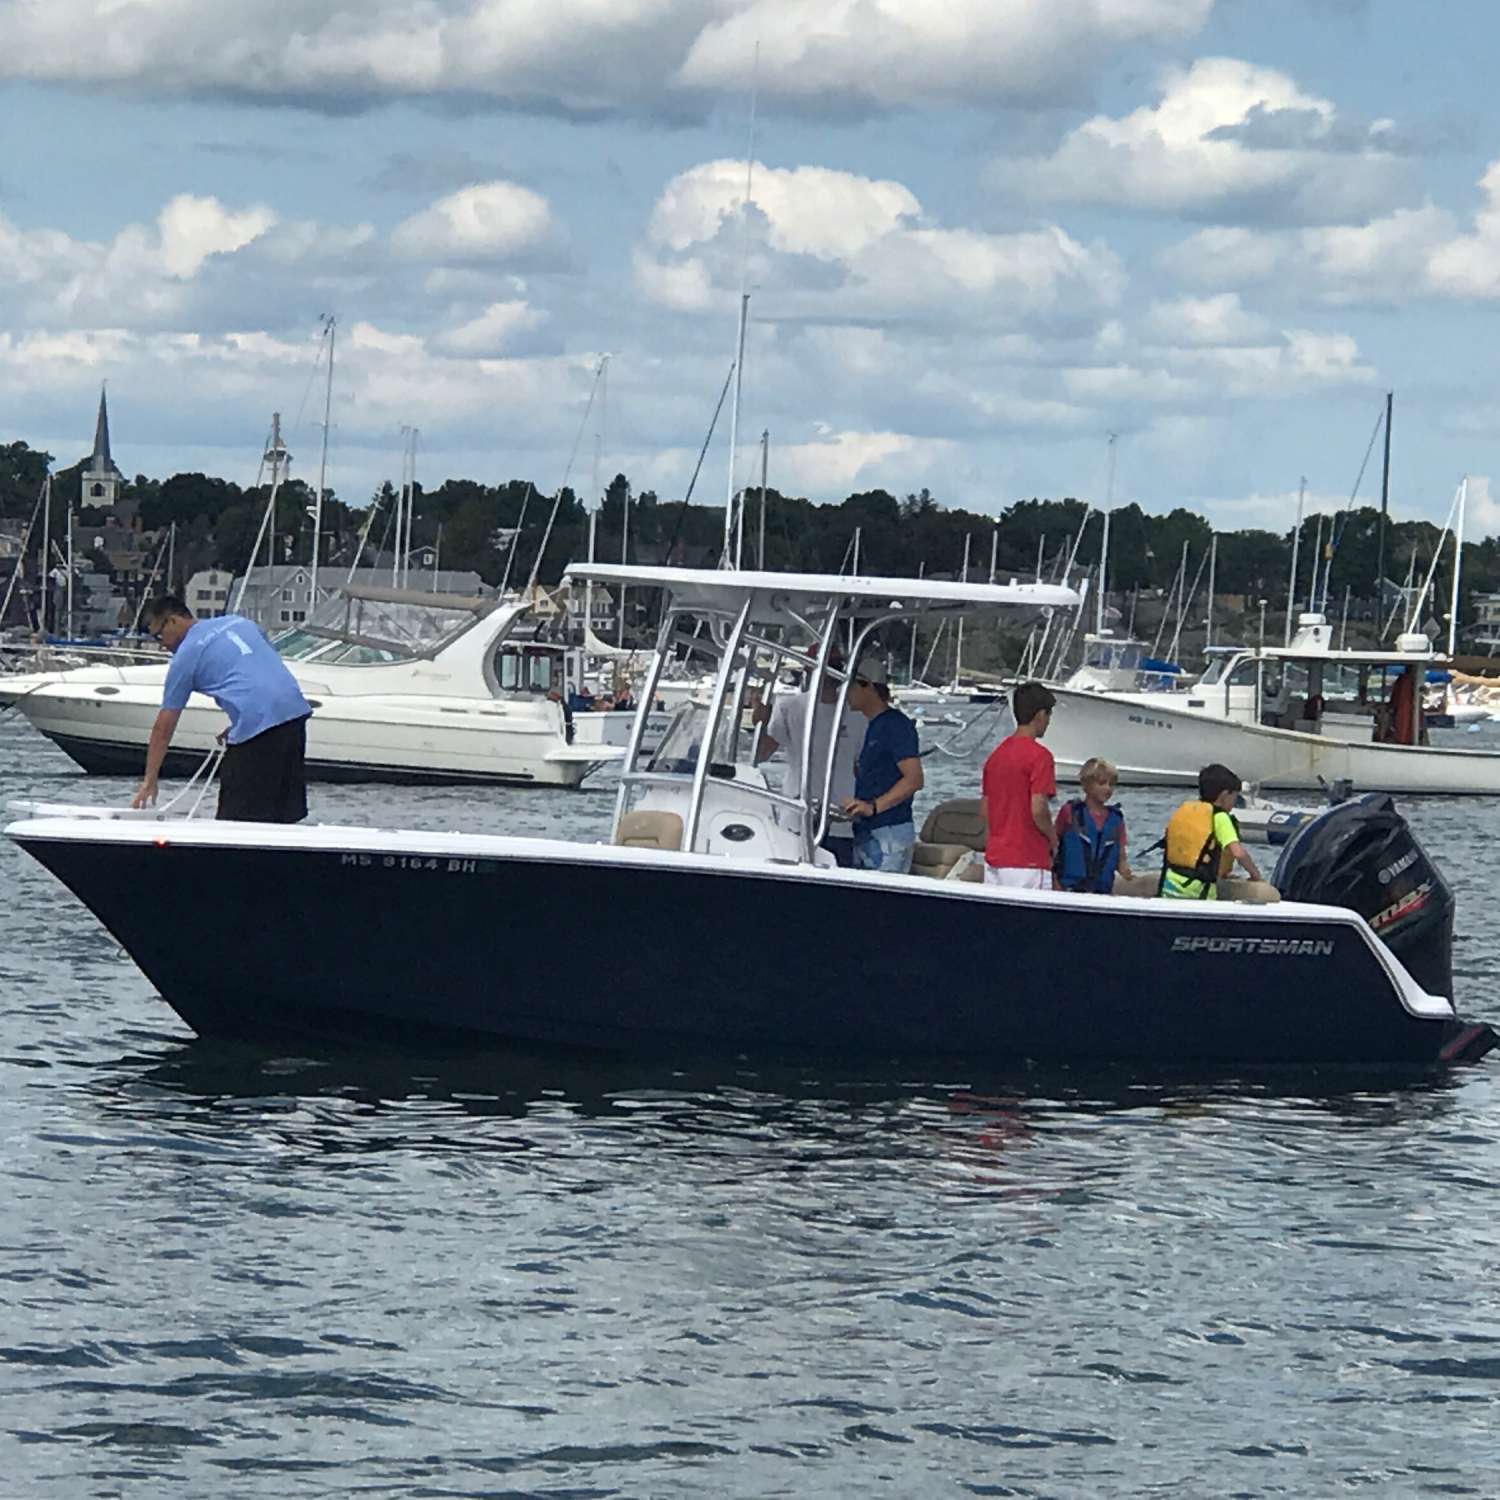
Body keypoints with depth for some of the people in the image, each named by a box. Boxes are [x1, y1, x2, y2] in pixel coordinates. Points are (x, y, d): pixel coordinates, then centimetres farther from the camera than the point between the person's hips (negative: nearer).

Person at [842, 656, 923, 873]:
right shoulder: (872, 727, 19)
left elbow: (914, 779, -18)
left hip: (889, 834, -9)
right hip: (866, 834, 9)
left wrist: (873, 806, -25)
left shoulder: (896, 725, -10)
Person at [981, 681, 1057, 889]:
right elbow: (1038, 810, -18)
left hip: (994, 856, 8)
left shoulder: (996, 753, 12)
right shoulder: (1039, 755, -12)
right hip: (1027, 862, -8)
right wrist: (1053, 839, -1)